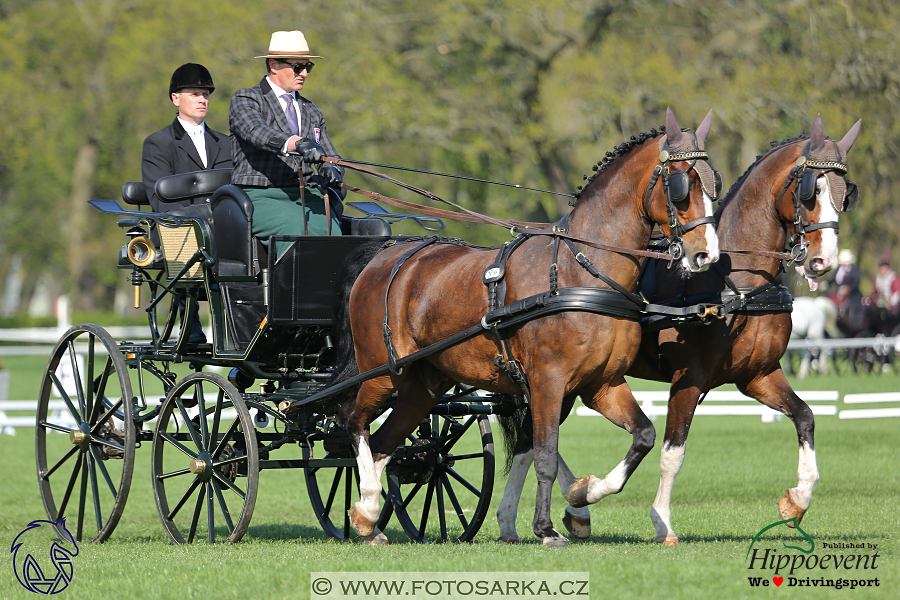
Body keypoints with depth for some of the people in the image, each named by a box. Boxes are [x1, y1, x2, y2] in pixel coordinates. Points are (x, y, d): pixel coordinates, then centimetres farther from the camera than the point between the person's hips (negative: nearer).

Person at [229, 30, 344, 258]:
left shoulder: (312, 112, 24)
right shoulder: (245, 100, 4)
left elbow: (331, 157, 22)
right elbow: (257, 132, -17)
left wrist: (331, 172, -5)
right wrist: (298, 143, -36)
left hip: (306, 196, 5)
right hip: (260, 196, -5)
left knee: (332, 231, -26)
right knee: (294, 227, -34)